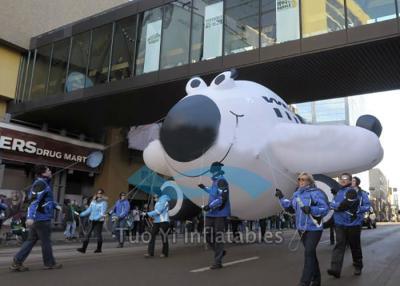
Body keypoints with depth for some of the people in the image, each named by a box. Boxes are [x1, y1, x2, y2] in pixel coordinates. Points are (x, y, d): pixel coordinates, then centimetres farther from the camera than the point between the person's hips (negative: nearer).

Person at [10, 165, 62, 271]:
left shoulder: (44, 183, 16)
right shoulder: (40, 183, -16)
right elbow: (34, 200, -26)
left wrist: (55, 205, 26)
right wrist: (30, 217, -33)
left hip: (37, 218, 10)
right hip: (42, 218, -10)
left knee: (31, 240, 12)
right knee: (46, 241, 3)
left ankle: (17, 262, 11)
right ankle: (49, 263, 15)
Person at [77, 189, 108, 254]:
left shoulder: (103, 202, -9)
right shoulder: (93, 201, 10)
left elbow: (102, 213, -17)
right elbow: (89, 209, 15)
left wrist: (96, 218, -29)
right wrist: (81, 214, 7)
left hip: (99, 221, -6)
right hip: (92, 220, 6)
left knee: (98, 234, 3)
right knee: (87, 234, 2)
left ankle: (99, 249, 17)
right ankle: (83, 248, 5)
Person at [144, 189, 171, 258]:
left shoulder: (164, 200, -9)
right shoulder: (158, 201, 19)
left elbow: (158, 211, -16)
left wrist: (148, 214, -15)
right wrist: (150, 216, 3)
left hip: (163, 222, -8)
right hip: (156, 221, 8)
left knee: (164, 237, 0)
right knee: (152, 236, -1)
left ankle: (165, 253, 11)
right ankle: (150, 253, 0)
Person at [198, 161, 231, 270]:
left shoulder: (221, 181, -14)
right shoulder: (215, 182, 14)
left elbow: (223, 198, -24)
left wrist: (209, 206, -23)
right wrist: (205, 188, 39)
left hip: (220, 214, -8)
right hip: (211, 213, 9)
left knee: (218, 238, -3)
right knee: (209, 236, 8)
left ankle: (218, 262, 7)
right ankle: (220, 252, 30)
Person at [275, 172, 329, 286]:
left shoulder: (316, 192, -13)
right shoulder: (297, 194, 9)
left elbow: (325, 209, -18)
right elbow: (291, 208, 13)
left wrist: (311, 209, -32)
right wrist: (281, 198, 4)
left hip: (314, 228, -7)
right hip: (302, 228, 7)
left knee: (309, 253, -9)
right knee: (311, 253, 18)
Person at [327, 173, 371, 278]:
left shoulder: (359, 192, -2)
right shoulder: (339, 192, 11)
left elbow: (367, 205, -5)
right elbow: (332, 204, 4)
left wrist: (357, 210, -20)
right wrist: (340, 205, -16)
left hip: (354, 224, -2)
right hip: (340, 223, 2)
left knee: (355, 246, 11)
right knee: (339, 245, -7)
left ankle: (358, 266, 32)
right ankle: (335, 269, -15)